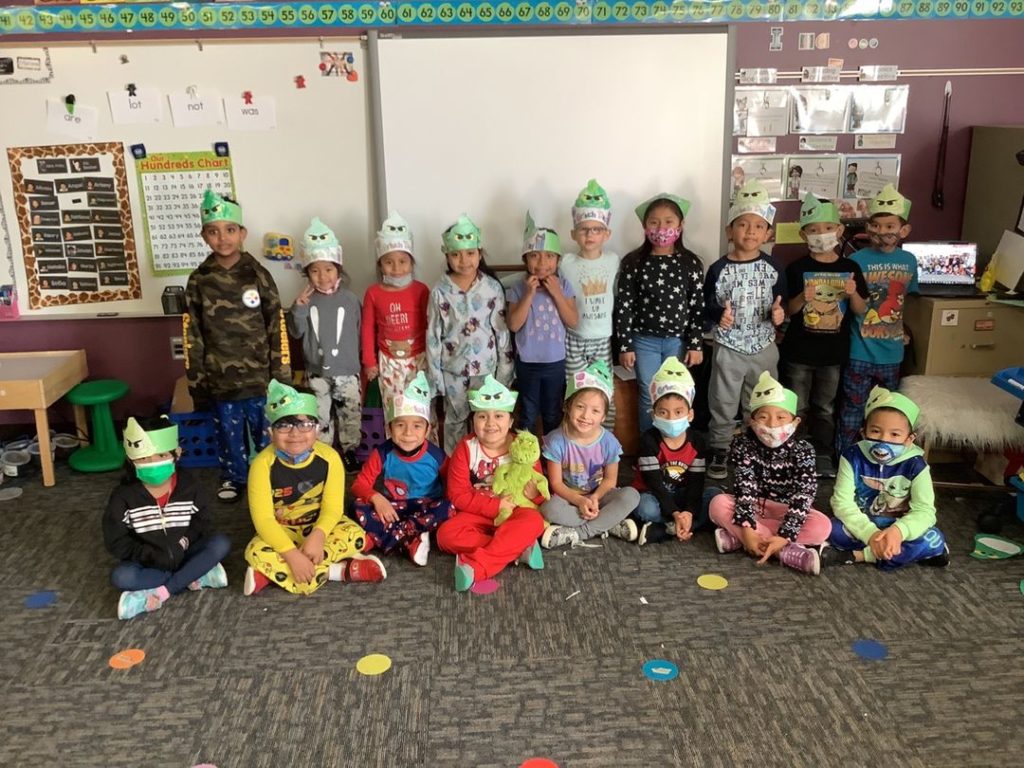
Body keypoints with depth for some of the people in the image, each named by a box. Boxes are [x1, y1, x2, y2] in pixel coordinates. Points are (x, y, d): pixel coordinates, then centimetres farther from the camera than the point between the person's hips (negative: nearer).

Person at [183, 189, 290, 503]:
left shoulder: (258, 275, -5)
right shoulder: (199, 281, -1)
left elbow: (277, 328, -3)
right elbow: (192, 335, 3)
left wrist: (282, 376, -4)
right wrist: (197, 383, 2)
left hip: (258, 375, -2)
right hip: (220, 379, 2)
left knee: (266, 430, 10)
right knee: (229, 431, 16)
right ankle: (232, 477, 36)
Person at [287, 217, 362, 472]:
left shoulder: (349, 299, -6)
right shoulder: (306, 299, -3)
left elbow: (358, 333, 1)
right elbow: (297, 332, -3)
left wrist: (358, 363, 3)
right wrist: (298, 308, -19)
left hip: (346, 370, -1)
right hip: (317, 371, 1)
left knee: (351, 413, 9)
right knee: (320, 416, 12)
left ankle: (349, 450, 27)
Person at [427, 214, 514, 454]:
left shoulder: (493, 288, -6)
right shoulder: (440, 292, -7)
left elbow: (502, 331, -1)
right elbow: (433, 336, -3)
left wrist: (504, 369, -1)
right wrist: (435, 374, -3)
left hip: (486, 366, 0)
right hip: (453, 369, 0)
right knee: (455, 421, 14)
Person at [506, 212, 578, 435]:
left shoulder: (564, 286, -5)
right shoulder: (518, 288, -8)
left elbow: (573, 322, -9)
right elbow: (513, 325, -16)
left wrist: (556, 293, -18)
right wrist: (529, 294, -21)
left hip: (555, 362, 1)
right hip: (527, 362, -1)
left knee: (553, 414, 17)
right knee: (527, 415, 14)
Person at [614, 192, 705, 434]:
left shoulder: (690, 263, -3)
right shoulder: (633, 262, -6)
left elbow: (697, 306, 0)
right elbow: (624, 306, -5)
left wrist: (696, 344, -3)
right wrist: (625, 346, -6)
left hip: (678, 341, 1)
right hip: (644, 341, -1)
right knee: (649, 399, 6)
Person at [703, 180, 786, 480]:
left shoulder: (772, 268, -2)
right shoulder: (719, 269, -9)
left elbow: (780, 304, 6)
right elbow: (707, 305, -4)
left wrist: (778, 315, -16)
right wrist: (719, 315, -25)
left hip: (764, 348, 2)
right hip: (729, 349, -2)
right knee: (723, 404, 8)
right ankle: (719, 452, 23)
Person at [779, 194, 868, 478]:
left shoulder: (850, 268, 0)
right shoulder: (797, 269, -6)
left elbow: (861, 310, 4)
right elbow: (788, 310, -4)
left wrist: (853, 294, -17)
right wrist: (802, 298, -25)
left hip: (833, 352, 2)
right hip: (798, 351, -2)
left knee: (825, 408, 15)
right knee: (797, 409, 8)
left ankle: (824, 456, 27)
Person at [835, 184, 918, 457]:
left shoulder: (909, 260, 3)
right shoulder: (857, 260, -11)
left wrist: (902, 329, 13)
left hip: (892, 353, 5)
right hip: (860, 352, -4)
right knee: (853, 411, 4)